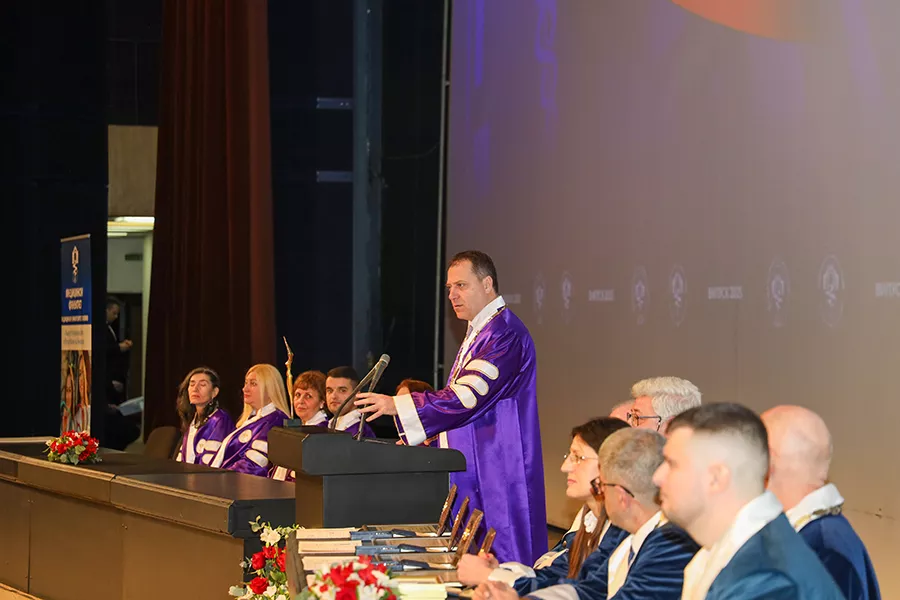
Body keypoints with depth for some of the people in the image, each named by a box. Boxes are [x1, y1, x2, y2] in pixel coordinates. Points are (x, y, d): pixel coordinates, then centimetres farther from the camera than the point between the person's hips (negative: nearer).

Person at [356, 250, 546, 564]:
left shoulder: (504, 334, -16)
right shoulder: (479, 332, 18)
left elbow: (467, 396, -23)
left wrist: (395, 405, -23)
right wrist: (427, 438, 15)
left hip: (496, 474, -10)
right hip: (473, 470, 10)